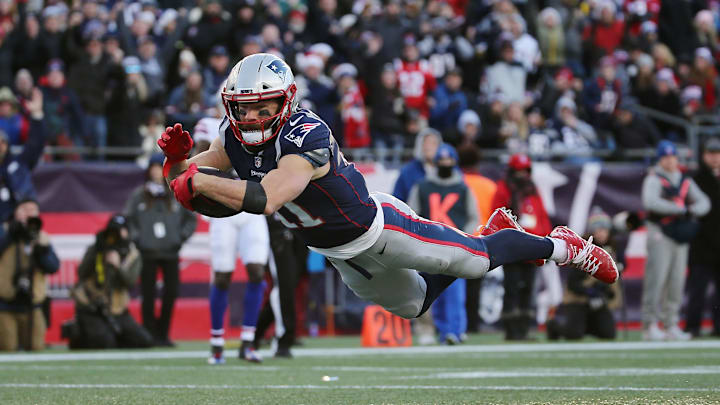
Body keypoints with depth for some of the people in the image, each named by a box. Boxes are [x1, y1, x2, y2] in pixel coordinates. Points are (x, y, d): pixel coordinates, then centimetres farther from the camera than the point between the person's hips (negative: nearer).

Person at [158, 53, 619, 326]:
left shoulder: (306, 138, -37)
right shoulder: (236, 139, -13)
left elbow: (265, 199, -50)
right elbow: (183, 180, -6)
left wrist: (197, 180, -45)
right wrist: (177, 157, -29)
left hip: (377, 226, -8)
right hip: (343, 257, 8)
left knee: (477, 260, 6)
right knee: (416, 303, 28)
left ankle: (563, 247, 31)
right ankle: (493, 228, 48)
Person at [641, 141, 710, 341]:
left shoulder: (686, 182, 16)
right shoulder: (654, 179, -4)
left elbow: (704, 202, 10)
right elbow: (650, 201, -22)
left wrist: (692, 210, -14)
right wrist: (680, 209, -22)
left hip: (681, 237, 6)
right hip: (660, 235, -6)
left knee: (677, 281, 6)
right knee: (656, 279, -10)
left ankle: (671, 325, 12)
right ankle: (650, 325, -7)